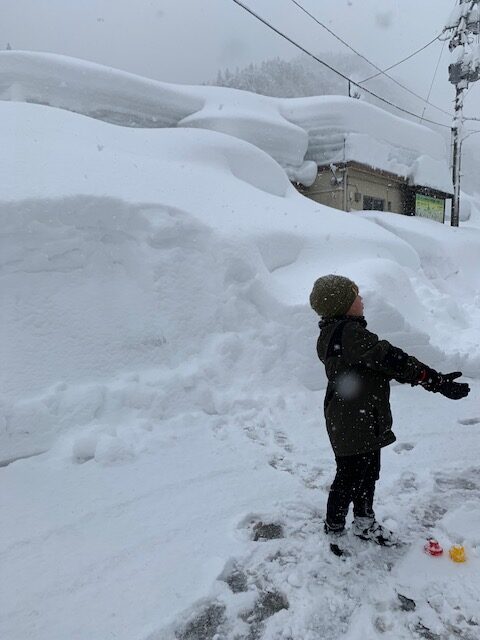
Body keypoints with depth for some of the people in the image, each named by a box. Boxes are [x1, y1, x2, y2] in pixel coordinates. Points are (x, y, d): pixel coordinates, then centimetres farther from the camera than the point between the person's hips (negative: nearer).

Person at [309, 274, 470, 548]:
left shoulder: (332, 333, 8)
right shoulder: (349, 333, -25)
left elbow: (380, 363, 12)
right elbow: (391, 360, -29)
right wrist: (436, 380, -27)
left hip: (366, 421, 10)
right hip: (353, 426, -10)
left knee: (368, 472, 24)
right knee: (350, 478, 7)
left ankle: (365, 522, 43)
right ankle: (334, 532, 26)